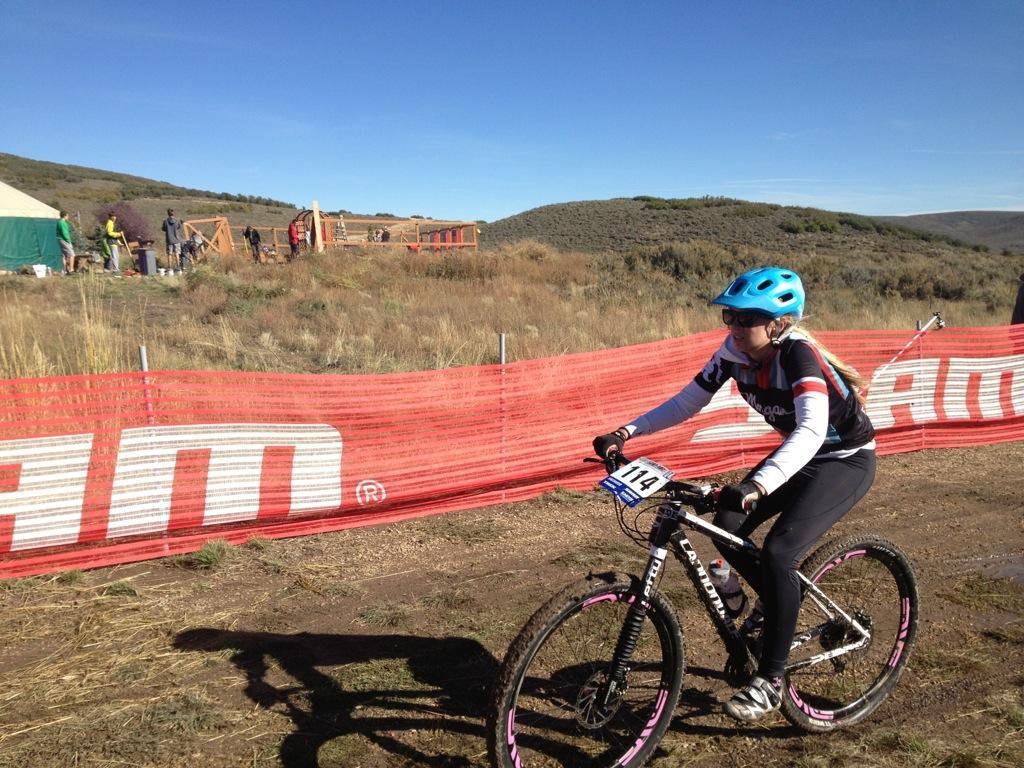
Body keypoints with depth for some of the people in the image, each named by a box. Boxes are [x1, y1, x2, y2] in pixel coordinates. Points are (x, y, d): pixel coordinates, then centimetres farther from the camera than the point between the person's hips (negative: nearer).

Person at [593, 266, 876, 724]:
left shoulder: (798, 354, -32)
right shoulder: (735, 352, -12)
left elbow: (812, 429, -47)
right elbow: (687, 402, -9)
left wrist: (757, 485, -62)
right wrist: (625, 433, -21)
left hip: (845, 461, -7)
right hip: (799, 455, 7)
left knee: (778, 552, -21)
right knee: (728, 527, -8)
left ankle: (770, 682, -5)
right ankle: (773, 603, 22)